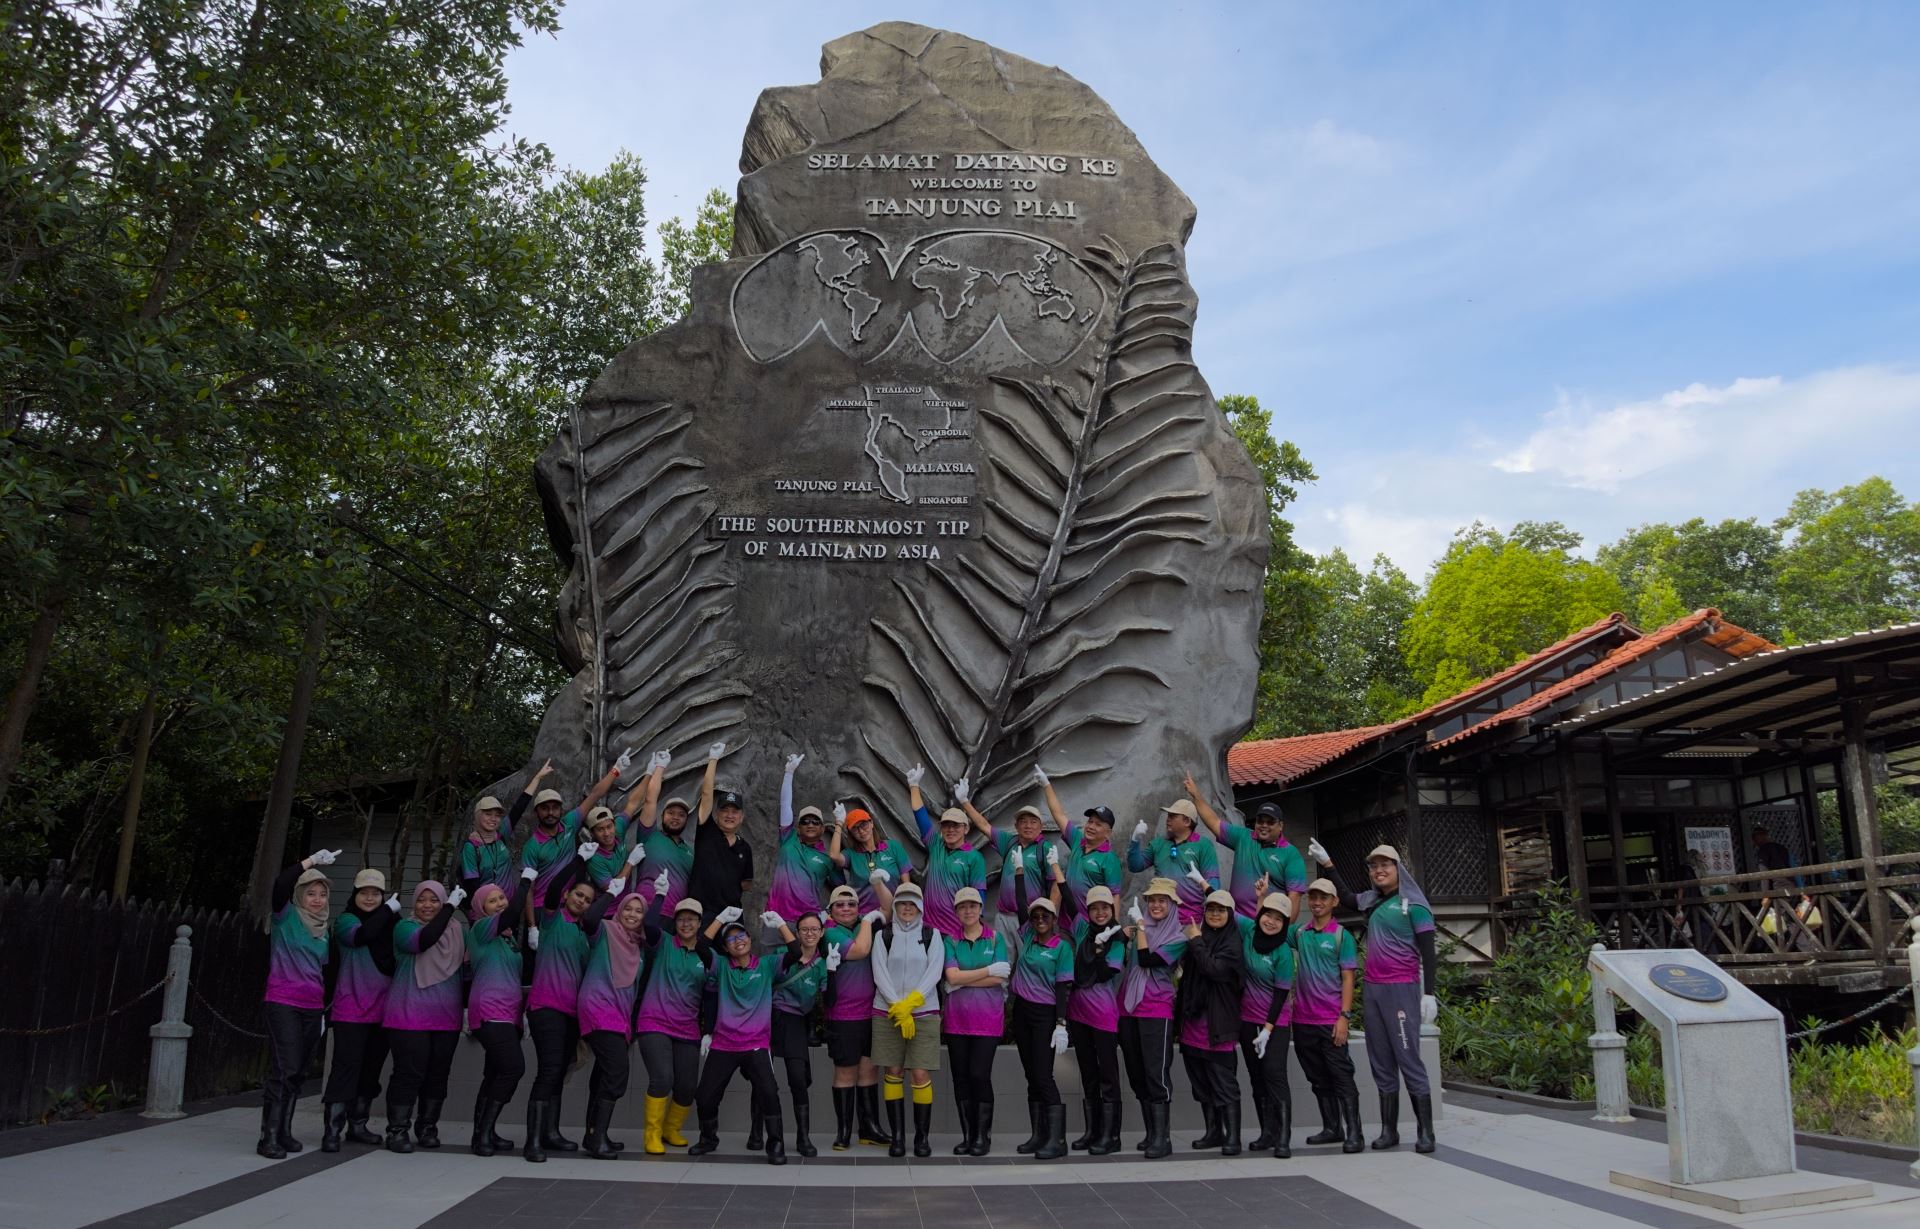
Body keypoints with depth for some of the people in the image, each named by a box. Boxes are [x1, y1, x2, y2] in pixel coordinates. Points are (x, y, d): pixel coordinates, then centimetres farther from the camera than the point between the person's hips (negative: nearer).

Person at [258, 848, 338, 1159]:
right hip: (283, 1003, -6)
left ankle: (284, 1132, 17)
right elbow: (280, 884, -21)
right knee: (284, 1069, -12)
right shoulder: (286, 917, -1)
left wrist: (326, 1007, 19)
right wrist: (312, 860, -25)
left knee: (297, 1073, 9)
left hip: (312, 1008, 6)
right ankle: (268, 1137, -8)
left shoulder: (324, 930, 14)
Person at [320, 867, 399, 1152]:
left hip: (382, 1008, 5)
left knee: (371, 1068, 11)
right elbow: (360, 935, -23)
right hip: (351, 1008, -5)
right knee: (346, 1066, -9)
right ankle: (332, 1130, -6)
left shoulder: (390, 922, 11)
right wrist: (390, 909, -19)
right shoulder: (346, 919, -1)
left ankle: (357, 1125, 22)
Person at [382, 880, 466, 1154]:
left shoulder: (458, 931, 11)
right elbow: (425, 939, -24)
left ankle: (427, 1128, 20)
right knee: (409, 1072, -5)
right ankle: (397, 1130, 5)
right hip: (410, 1016, -4)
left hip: (446, 1017, 4)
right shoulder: (405, 927, -3)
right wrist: (451, 906, -25)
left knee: (438, 1074, 8)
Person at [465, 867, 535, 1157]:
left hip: (508, 1013, 8)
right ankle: (484, 1134, -13)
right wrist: (525, 879, -12)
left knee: (496, 1073, 6)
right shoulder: (481, 929, -3)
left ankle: (484, 1134, 10)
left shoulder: (508, 937, 20)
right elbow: (513, 913, -20)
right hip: (490, 1012, -8)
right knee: (513, 1068, -18)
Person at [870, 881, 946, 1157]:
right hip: (887, 1014, 1)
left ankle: (922, 1137, 4)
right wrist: (898, 1008, -11)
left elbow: (934, 972, -3)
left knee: (921, 1075, -6)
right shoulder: (883, 935, 7)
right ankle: (897, 1137, 10)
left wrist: (910, 1003, -14)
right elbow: (879, 974, -1)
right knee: (893, 1074, 2)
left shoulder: (932, 935, 7)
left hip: (924, 1013, -1)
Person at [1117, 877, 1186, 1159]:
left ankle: (1162, 1137, -8)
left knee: (1156, 1073, -10)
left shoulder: (1178, 938, -1)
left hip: (1157, 1011, -5)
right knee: (1136, 1074, 9)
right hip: (1128, 1009, 5)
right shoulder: (1138, 928, 12)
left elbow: (1147, 960, -15)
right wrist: (1125, 936, -6)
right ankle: (1151, 1132, 19)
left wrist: (1140, 926, -12)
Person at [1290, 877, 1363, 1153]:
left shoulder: (1342, 936, -2)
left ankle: (1353, 1133, -2)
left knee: (1341, 1077, -4)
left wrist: (1344, 1016, -12)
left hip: (1331, 1020, -4)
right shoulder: (1299, 933, 9)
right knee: (1318, 1078, 12)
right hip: (1303, 1019, 5)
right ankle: (1331, 1128, 22)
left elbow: (1348, 979, -5)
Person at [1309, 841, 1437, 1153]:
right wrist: (1326, 864, 29)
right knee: (1381, 1063, 6)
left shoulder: (1412, 904, -5)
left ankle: (1425, 1132, -4)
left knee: (1408, 1059, -9)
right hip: (1372, 989, 6)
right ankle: (1389, 1131, 10)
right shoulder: (1371, 901, 12)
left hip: (1401, 989, -6)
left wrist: (1430, 993, -15)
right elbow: (1345, 896, 33)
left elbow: (1428, 951, -8)